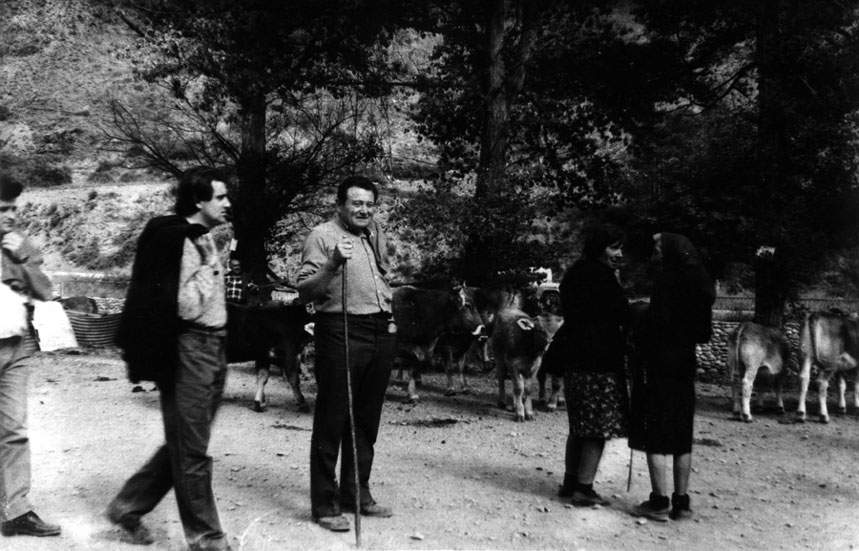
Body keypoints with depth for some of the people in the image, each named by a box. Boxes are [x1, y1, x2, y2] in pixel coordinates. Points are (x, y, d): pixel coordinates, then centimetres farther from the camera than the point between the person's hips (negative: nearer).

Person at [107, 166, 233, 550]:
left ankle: (128, 507, 32)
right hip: (189, 350, -9)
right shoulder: (175, 240, -15)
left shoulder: (203, 238, 13)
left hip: (212, 349, 9)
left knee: (184, 444, 18)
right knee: (191, 451, 3)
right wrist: (209, 266, -17)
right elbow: (185, 307, -21)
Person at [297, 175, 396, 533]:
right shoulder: (322, 235, -6)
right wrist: (332, 265, -28)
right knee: (332, 420, -2)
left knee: (367, 419, 14)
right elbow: (305, 292, -14)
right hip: (341, 332, -7)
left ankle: (357, 493, 26)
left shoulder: (377, 235, 15)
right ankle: (325, 504, 6)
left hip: (381, 332, 7)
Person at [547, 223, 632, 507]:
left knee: (581, 426, 17)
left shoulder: (575, 273, 16)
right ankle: (584, 489, -2)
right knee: (600, 426, -3)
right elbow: (622, 314, -13)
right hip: (599, 359, -10)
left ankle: (571, 482, 22)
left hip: (575, 358, 10)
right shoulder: (600, 274, -13)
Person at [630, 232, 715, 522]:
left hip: (660, 365, -7)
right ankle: (681, 501, 15)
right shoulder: (699, 283, 8)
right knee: (681, 438, 11)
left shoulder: (668, 281, -14)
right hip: (685, 365, 7)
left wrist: (640, 347, -5)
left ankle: (660, 501, 0)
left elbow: (658, 322, -20)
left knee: (655, 437, -1)